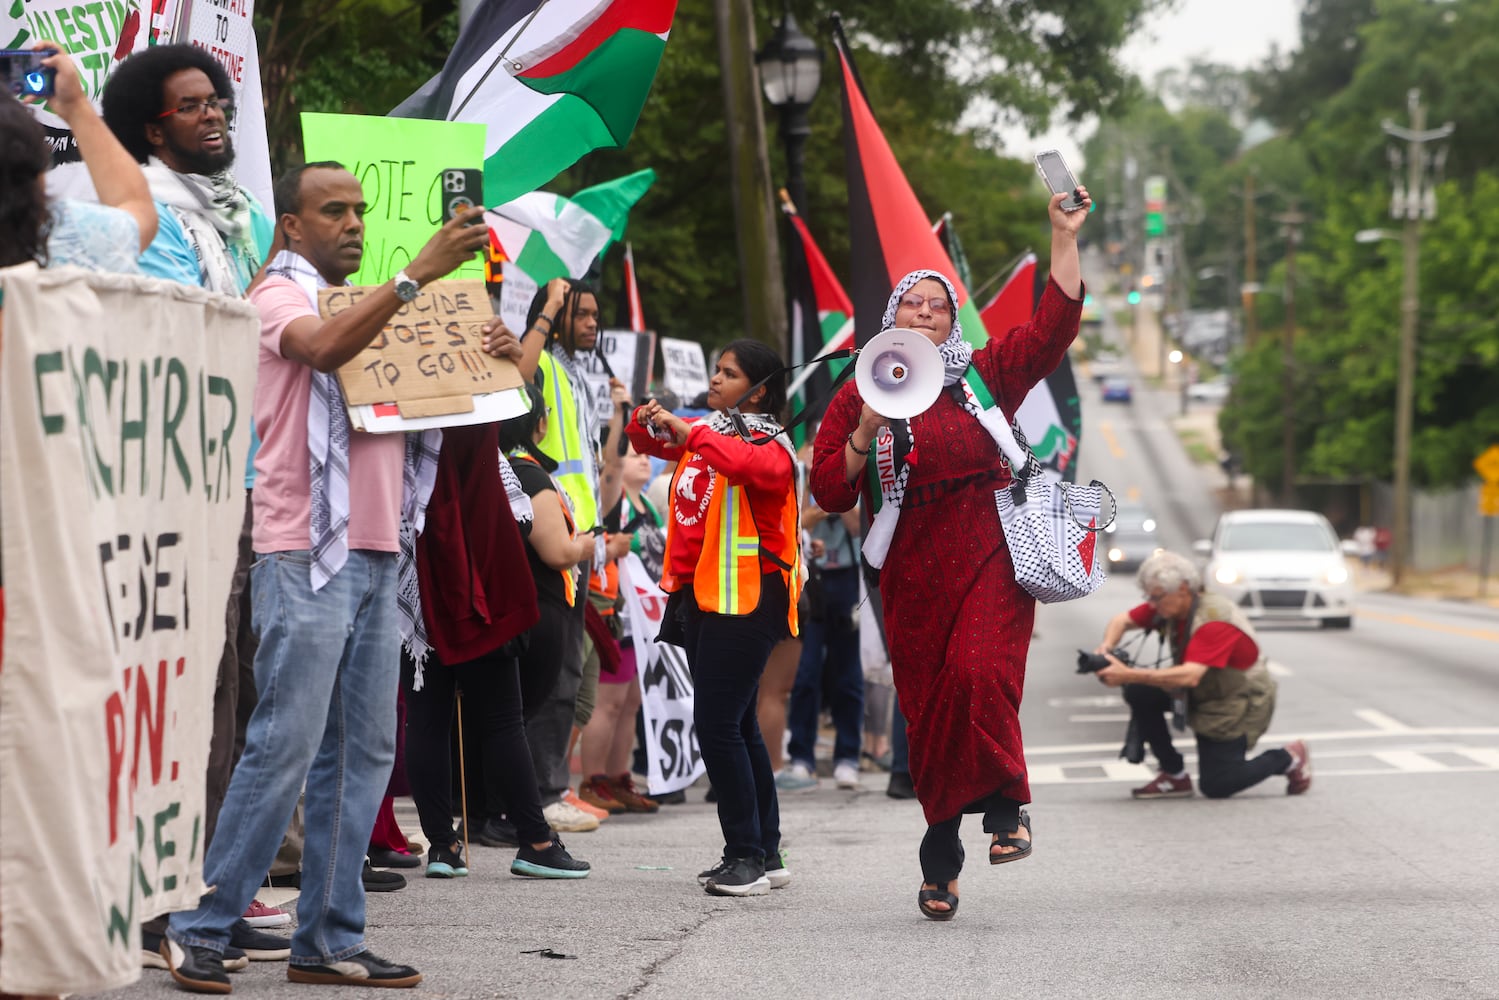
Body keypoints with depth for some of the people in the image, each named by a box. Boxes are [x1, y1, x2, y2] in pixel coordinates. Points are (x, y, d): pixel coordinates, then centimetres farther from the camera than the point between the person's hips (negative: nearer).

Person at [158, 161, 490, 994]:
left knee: (363, 751, 5)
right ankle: (201, 929, -5)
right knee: (286, 745, -11)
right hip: (305, 554, -8)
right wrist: (416, 275, -29)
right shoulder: (280, 295, -1)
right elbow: (324, 349, -23)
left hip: (376, 555, 8)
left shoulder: (367, 308, 23)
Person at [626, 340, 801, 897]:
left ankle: (748, 856, -10)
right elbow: (649, 444, 28)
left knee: (717, 725, -14)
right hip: (697, 595, 9)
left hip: (743, 601, -9)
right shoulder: (707, 432, 14)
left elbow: (749, 464, -33)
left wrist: (690, 433, -32)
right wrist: (648, 422, 6)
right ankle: (765, 855, 20)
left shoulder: (770, 444, -9)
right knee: (736, 726, 13)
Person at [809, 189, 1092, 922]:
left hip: (990, 557, -1)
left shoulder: (984, 377, 10)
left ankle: (1005, 805, -10)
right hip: (913, 573, 1)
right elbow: (829, 492, 6)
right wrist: (865, 435, -10)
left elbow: (1052, 329, 3)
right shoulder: (861, 395, 9)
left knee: (981, 675, -25)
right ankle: (940, 863, 12)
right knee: (927, 710, 2)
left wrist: (1064, 240, -3)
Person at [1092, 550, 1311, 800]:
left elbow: (1190, 676, -44)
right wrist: (1107, 647, -27)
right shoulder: (1170, 603, -9)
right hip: (1200, 695, 8)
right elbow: (1122, 621, -2)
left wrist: (1129, 675, -50)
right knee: (1139, 693, -13)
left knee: (1216, 787, -10)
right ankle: (1175, 776, -2)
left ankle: (1287, 759, 13)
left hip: (1239, 704, -8)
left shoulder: (1214, 622, -33)